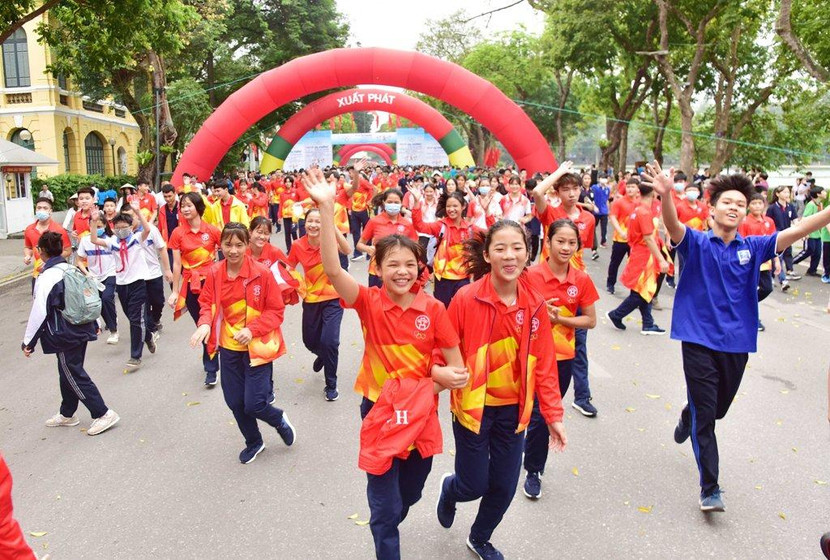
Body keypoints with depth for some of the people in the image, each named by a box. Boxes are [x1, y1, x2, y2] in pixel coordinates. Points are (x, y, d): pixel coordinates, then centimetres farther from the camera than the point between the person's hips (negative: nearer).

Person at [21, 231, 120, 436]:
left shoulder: (45, 278, -18)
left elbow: (39, 312, -17)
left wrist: (28, 341, -8)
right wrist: (94, 324, 24)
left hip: (64, 336, -8)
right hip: (83, 330, 8)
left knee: (74, 376, 1)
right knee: (68, 372, 20)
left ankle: (103, 414, -1)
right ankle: (67, 414, 34)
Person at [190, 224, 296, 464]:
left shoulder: (262, 273, -16)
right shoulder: (214, 274, -5)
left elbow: (276, 311, -10)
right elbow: (206, 304, 7)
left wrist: (252, 329, -23)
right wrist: (205, 323, -14)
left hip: (257, 347, -4)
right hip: (229, 347, 4)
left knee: (254, 404, -6)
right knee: (234, 401, 13)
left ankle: (280, 420, 30)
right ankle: (253, 442, 40)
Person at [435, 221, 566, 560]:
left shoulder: (535, 304, -6)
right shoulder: (466, 299, -18)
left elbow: (544, 363, -1)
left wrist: (553, 415, 0)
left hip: (513, 410, 4)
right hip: (473, 408, -3)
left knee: (504, 487, 14)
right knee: (475, 485, 7)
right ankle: (449, 488, 46)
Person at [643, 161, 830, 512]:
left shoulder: (752, 248, 4)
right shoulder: (697, 244, -6)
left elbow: (795, 233, -7)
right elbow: (673, 226, -25)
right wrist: (666, 194, -46)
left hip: (737, 344, 4)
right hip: (699, 341, -4)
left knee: (718, 408, 21)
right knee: (705, 414, -2)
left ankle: (688, 418, 55)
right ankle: (709, 488, 10)